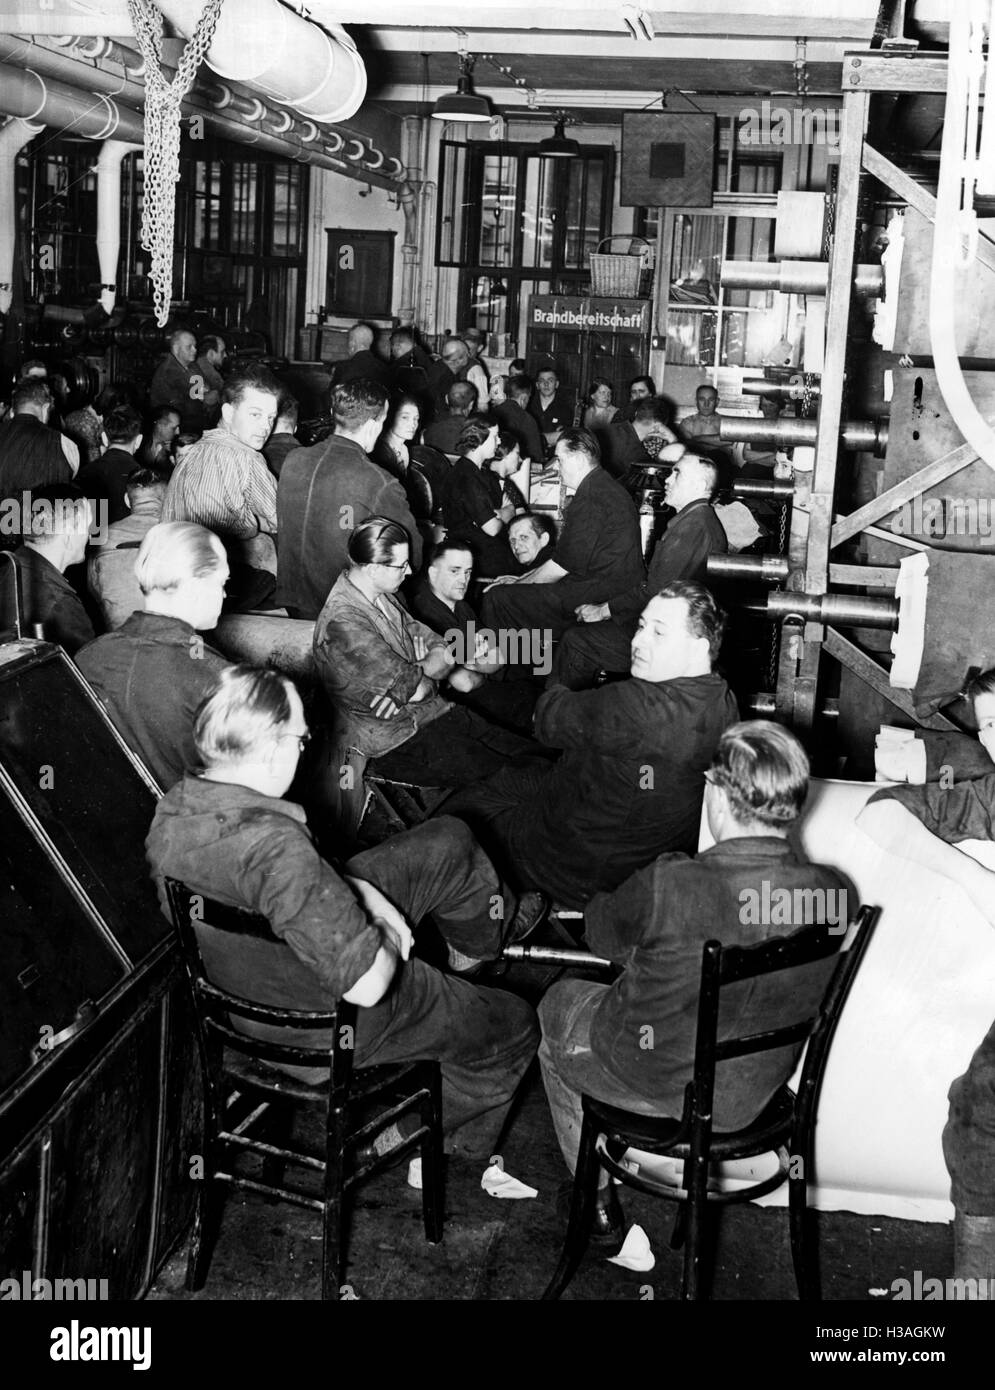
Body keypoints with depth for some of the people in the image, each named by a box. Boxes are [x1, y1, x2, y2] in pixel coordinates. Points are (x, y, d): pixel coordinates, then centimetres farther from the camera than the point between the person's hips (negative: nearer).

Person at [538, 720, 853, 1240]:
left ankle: (597, 1200, 38)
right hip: (756, 1094, 5)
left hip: (658, 1086, -4)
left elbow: (601, 935, -10)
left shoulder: (669, 886, -33)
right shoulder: (834, 892, -20)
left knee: (560, 1001, 27)